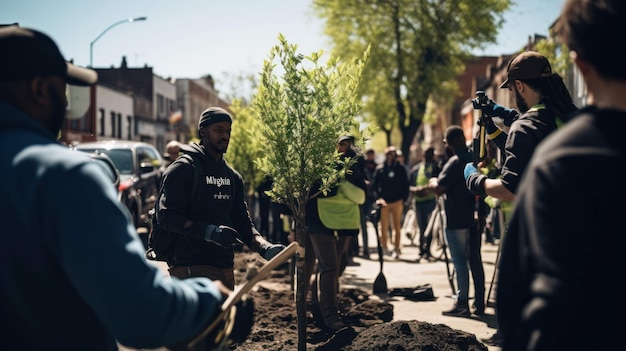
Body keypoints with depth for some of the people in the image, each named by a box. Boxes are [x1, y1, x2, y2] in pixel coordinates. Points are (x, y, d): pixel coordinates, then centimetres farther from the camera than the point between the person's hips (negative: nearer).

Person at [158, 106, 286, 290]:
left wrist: (266, 247, -6)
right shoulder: (183, 169, -5)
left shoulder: (233, 176, 17)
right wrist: (209, 231, -27)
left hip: (225, 267, 8)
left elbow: (242, 221, 13)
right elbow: (167, 217, -14)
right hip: (192, 268, -7)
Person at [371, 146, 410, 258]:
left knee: (397, 226, -1)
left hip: (397, 201, 0)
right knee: (384, 227, 0)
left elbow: (406, 185, 9)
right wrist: (378, 197, -7)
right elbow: (374, 185, 6)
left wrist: (403, 198, 0)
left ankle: (396, 248, 4)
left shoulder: (400, 169, 8)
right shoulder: (380, 169, 7)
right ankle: (384, 248, 10)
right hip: (384, 202, 0)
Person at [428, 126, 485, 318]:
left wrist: (433, 182, 2)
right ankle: (479, 303, 16)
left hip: (456, 221, -8)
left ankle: (462, 304, -1)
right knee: (475, 260, 11)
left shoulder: (455, 162, -16)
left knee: (460, 262, -4)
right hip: (474, 218, 8)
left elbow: (438, 189, -20)